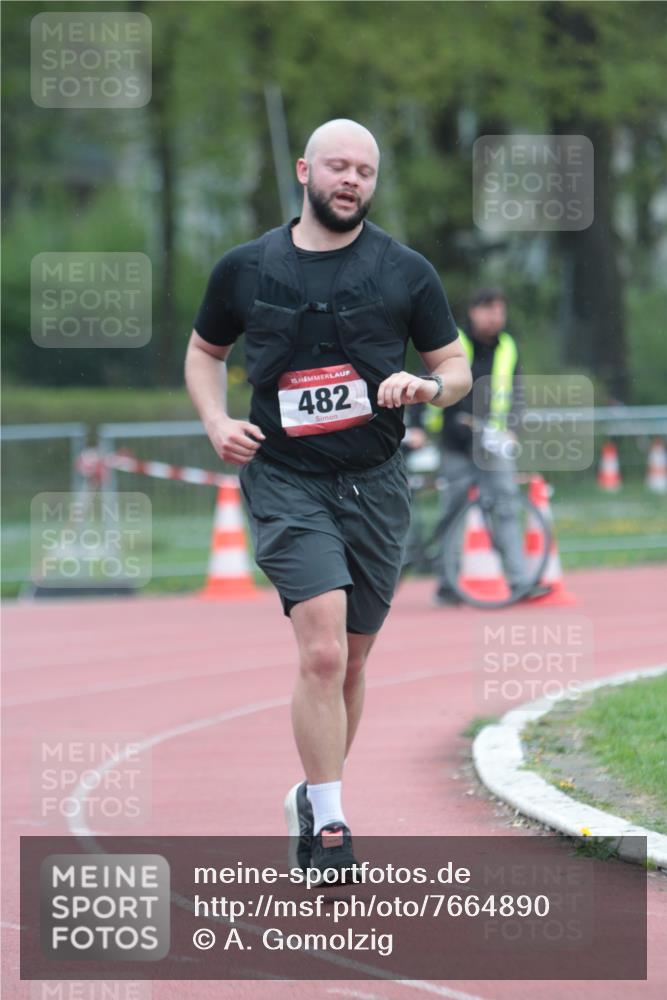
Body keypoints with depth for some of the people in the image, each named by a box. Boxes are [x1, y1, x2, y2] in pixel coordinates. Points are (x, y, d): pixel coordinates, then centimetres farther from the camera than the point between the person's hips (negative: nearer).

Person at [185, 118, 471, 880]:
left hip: (374, 485, 2)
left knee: (349, 663, 9)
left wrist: (427, 387, -13)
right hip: (283, 482, -2)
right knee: (323, 652, -19)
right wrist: (216, 423, 1)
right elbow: (204, 352, 19)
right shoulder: (246, 269, 3)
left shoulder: (405, 272, 3)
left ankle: (314, 798, 30)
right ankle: (330, 832, -17)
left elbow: (458, 369, 10)